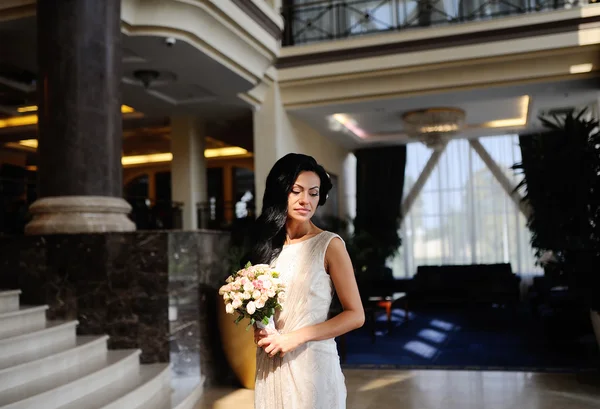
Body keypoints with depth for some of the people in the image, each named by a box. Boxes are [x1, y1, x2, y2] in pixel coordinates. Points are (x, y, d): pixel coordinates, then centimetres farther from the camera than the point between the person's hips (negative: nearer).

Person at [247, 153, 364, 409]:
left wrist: (296, 337, -16)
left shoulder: (329, 244, -9)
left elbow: (355, 315, -9)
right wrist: (259, 330, -2)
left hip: (312, 361, -4)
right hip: (269, 362, 4)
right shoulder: (268, 243, 5)